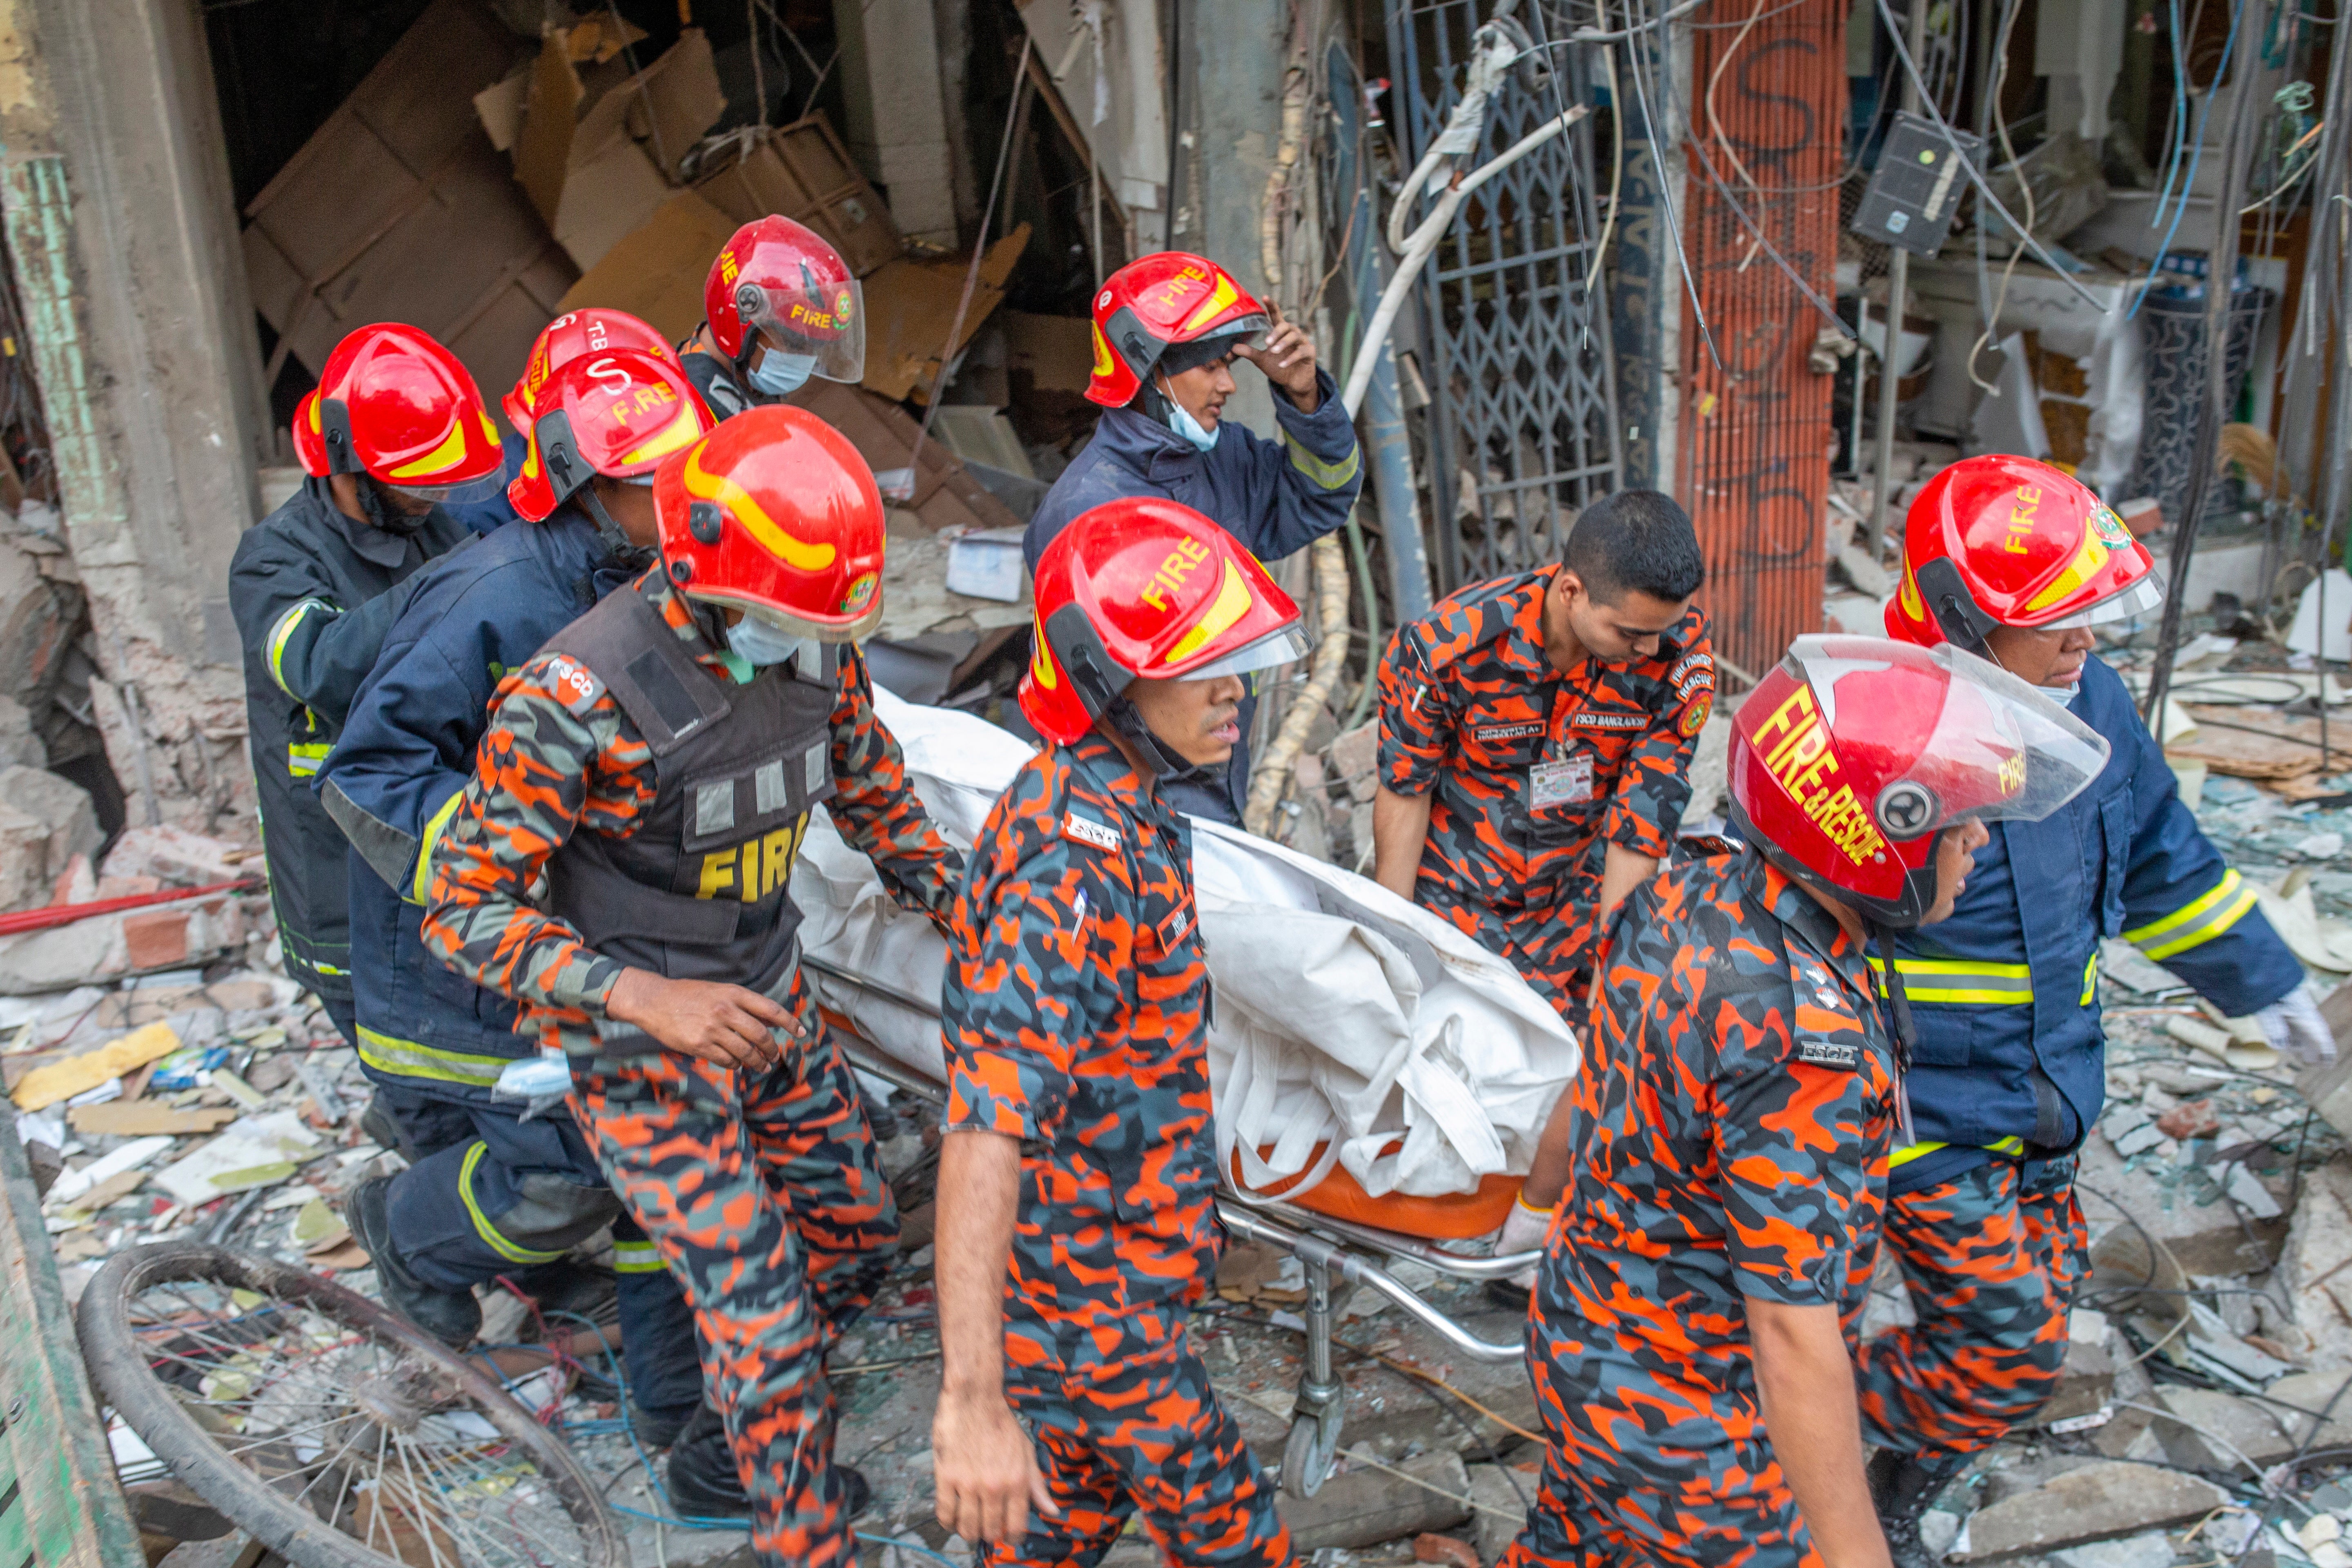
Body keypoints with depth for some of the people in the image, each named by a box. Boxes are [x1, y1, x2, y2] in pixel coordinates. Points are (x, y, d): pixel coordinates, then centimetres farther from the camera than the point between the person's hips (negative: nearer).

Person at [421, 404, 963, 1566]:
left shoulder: (814, 645, -9)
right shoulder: (574, 697, -28)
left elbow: (871, 790, 11)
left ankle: (742, 1434, 46)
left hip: (769, 999, 7)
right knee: (762, 1309, -4)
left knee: (856, 1232, 19)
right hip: (640, 1044, -7)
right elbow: (464, 911, -23)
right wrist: (645, 996, -34)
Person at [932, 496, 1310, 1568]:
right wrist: (971, 1400, -40)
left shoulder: (1084, 795, 0)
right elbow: (984, 1131, -38)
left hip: (1093, 1254, 9)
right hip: (1090, 1304, -9)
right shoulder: (1079, 867, -32)